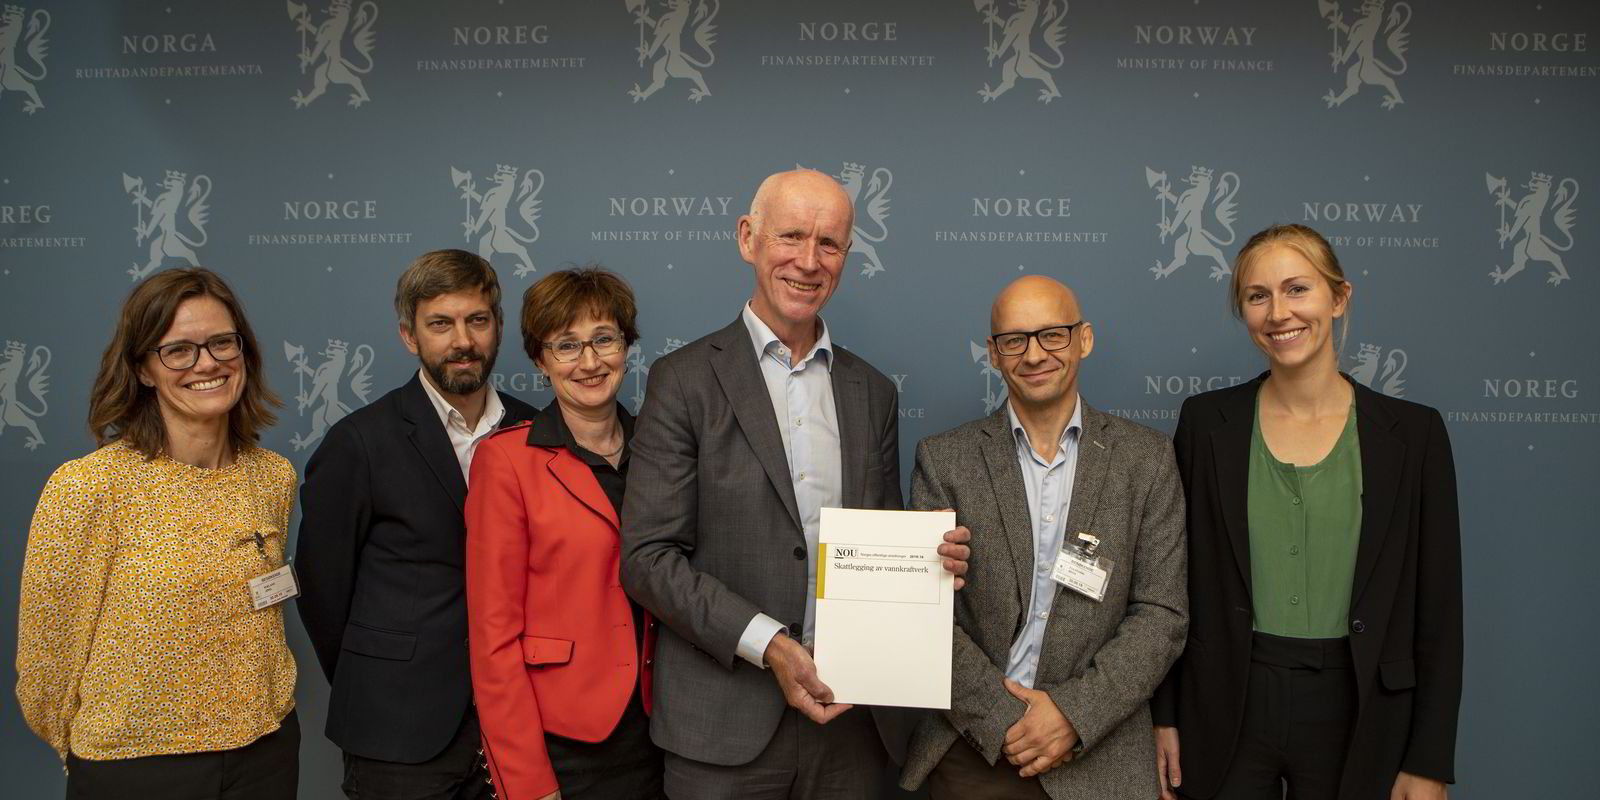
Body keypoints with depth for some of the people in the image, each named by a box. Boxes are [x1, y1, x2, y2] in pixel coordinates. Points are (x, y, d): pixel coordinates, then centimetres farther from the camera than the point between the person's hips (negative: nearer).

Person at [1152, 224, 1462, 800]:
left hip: (1356, 713, 0)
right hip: (1225, 706, 0)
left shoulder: (1413, 432, -3)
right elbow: (1174, 582, 1)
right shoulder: (1206, 421, -2)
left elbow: (1437, 609, -1)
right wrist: (1164, 718, 0)